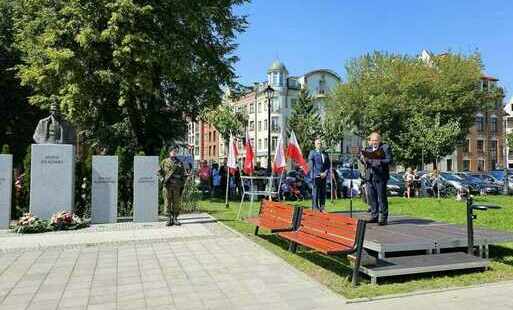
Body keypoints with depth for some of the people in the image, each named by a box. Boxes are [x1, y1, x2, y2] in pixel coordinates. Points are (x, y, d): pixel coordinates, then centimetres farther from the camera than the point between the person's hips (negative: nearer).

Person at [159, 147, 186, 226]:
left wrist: (182, 185, 4)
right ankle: (170, 218, 11)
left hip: (177, 186, 1)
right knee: (168, 203, 1)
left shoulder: (179, 163, 10)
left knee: (177, 203, 3)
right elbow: (159, 171, 10)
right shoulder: (165, 162, 8)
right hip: (167, 185, -1)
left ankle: (175, 218, 13)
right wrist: (163, 179, -5)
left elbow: (183, 174, 10)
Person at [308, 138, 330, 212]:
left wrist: (325, 173, -2)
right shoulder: (312, 153, 2)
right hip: (316, 176, -5)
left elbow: (328, 165, 16)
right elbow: (311, 165, -5)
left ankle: (322, 208, 13)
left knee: (323, 192, 6)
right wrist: (319, 174, -10)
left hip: (323, 176, 5)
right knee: (315, 191, -6)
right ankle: (315, 208, -1)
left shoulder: (325, 154, 18)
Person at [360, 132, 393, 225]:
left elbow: (389, 160, -7)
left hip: (380, 176, -5)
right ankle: (374, 216, 19)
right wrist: (363, 158, -9)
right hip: (370, 176, 6)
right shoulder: (368, 148, 17)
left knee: (382, 197, -3)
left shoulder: (385, 147, 1)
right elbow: (361, 157, 13)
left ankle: (383, 218, 3)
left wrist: (379, 161, -20)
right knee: (371, 197, 9)